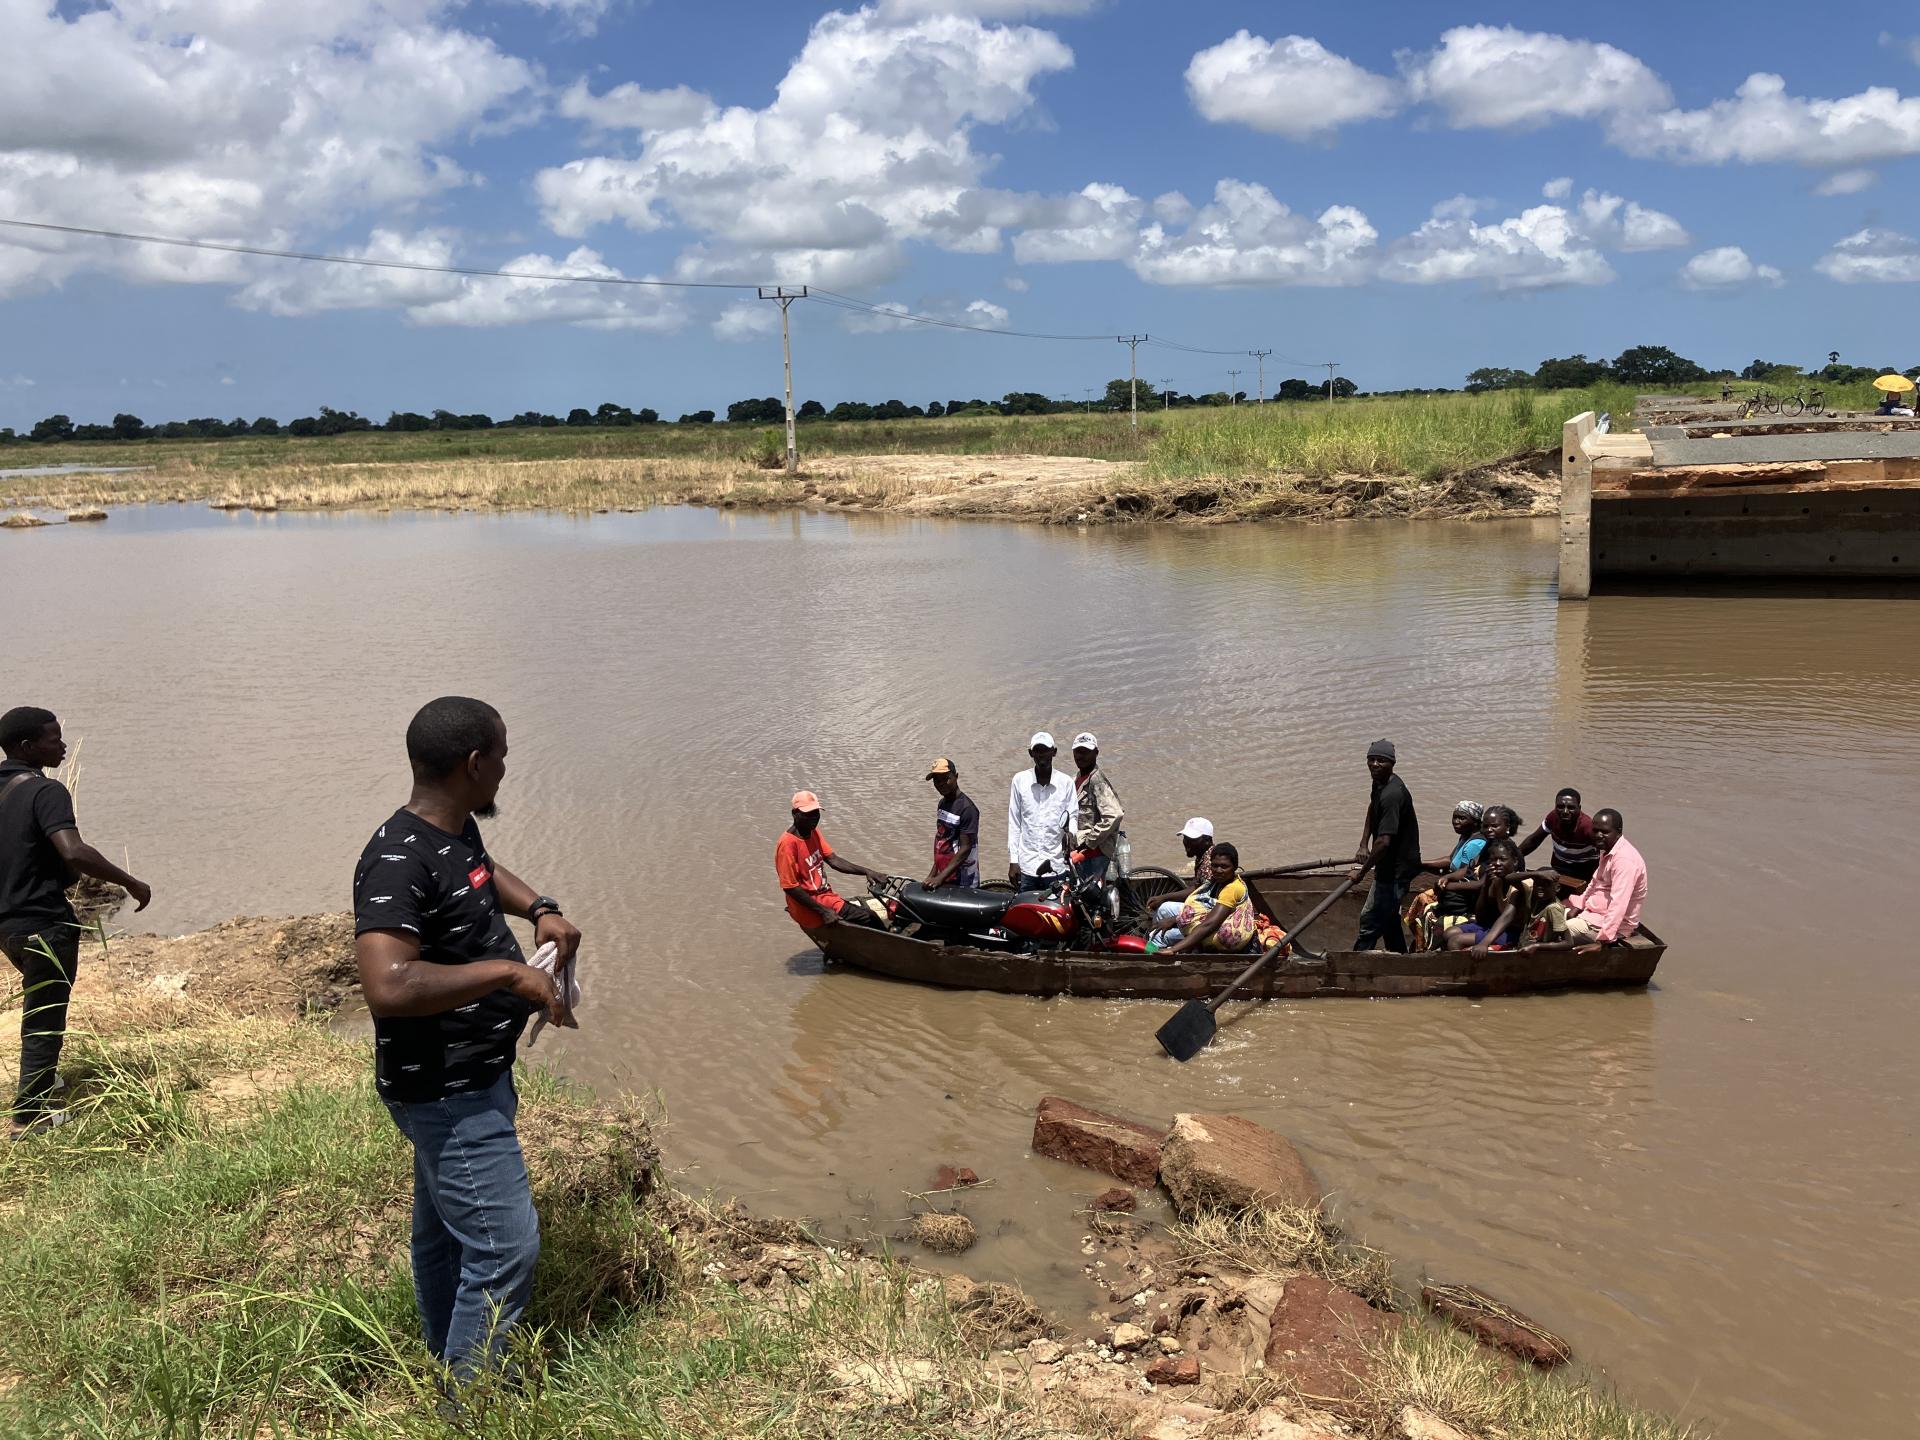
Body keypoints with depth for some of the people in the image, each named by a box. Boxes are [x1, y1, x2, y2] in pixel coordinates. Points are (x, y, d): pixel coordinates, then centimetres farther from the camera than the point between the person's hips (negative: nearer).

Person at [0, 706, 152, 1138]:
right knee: (45, 1018, 5)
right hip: (45, 923, -8)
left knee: (38, 1002, 29)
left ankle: (41, 1078, 44)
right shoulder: (45, 792, -21)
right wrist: (130, 883, -25)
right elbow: (74, 853, -34)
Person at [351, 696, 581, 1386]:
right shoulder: (400, 860, -27)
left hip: (469, 1078, 10)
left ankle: (450, 1368, 40)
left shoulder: (455, 831, 3)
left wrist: (540, 909, 8)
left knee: (442, 1228, 23)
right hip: (448, 1094, -10)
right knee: (505, 1248, -7)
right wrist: (508, 973, -32)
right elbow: (386, 985, -39)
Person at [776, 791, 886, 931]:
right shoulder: (788, 843, -19)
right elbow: (790, 887, -20)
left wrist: (866, 872, -7)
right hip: (809, 909, -9)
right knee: (868, 919, -16)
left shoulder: (813, 833, 8)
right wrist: (823, 911, -21)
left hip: (825, 895, 9)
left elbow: (833, 860, 6)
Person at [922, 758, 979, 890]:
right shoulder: (942, 803, 11)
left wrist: (940, 878, -23)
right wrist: (933, 874, 15)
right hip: (943, 875, 8)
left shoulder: (967, 808, -16)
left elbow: (965, 849, -19)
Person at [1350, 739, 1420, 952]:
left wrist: (1362, 870, -19)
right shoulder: (1379, 784, 6)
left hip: (1397, 868, -11)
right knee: (1388, 918, 21)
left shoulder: (1392, 794, -27)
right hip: (1390, 865, 11)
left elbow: (1384, 841, -30)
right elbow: (1371, 811, 26)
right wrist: (1363, 846, 13)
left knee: (1370, 920, -7)